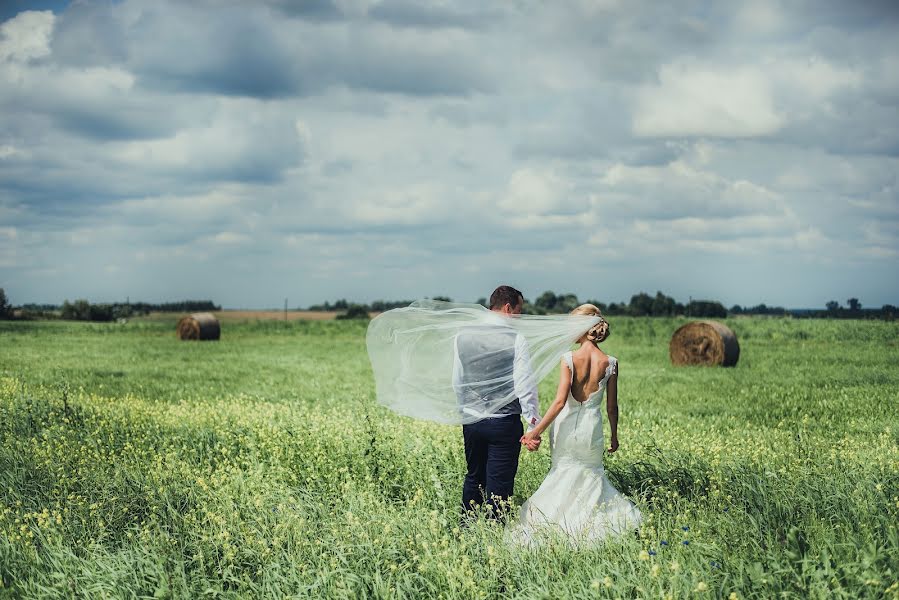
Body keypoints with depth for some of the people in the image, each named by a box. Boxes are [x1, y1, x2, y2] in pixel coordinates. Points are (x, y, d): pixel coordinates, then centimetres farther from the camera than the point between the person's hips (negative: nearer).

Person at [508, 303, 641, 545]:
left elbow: (560, 401, -20)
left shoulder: (569, 359, -14)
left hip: (566, 427, -2)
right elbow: (611, 407, 1)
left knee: (563, 474, 17)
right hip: (593, 429, 2)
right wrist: (614, 435, 15)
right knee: (592, 474, 24)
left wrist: (536, 431, -16)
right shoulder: (610, 363, -6)